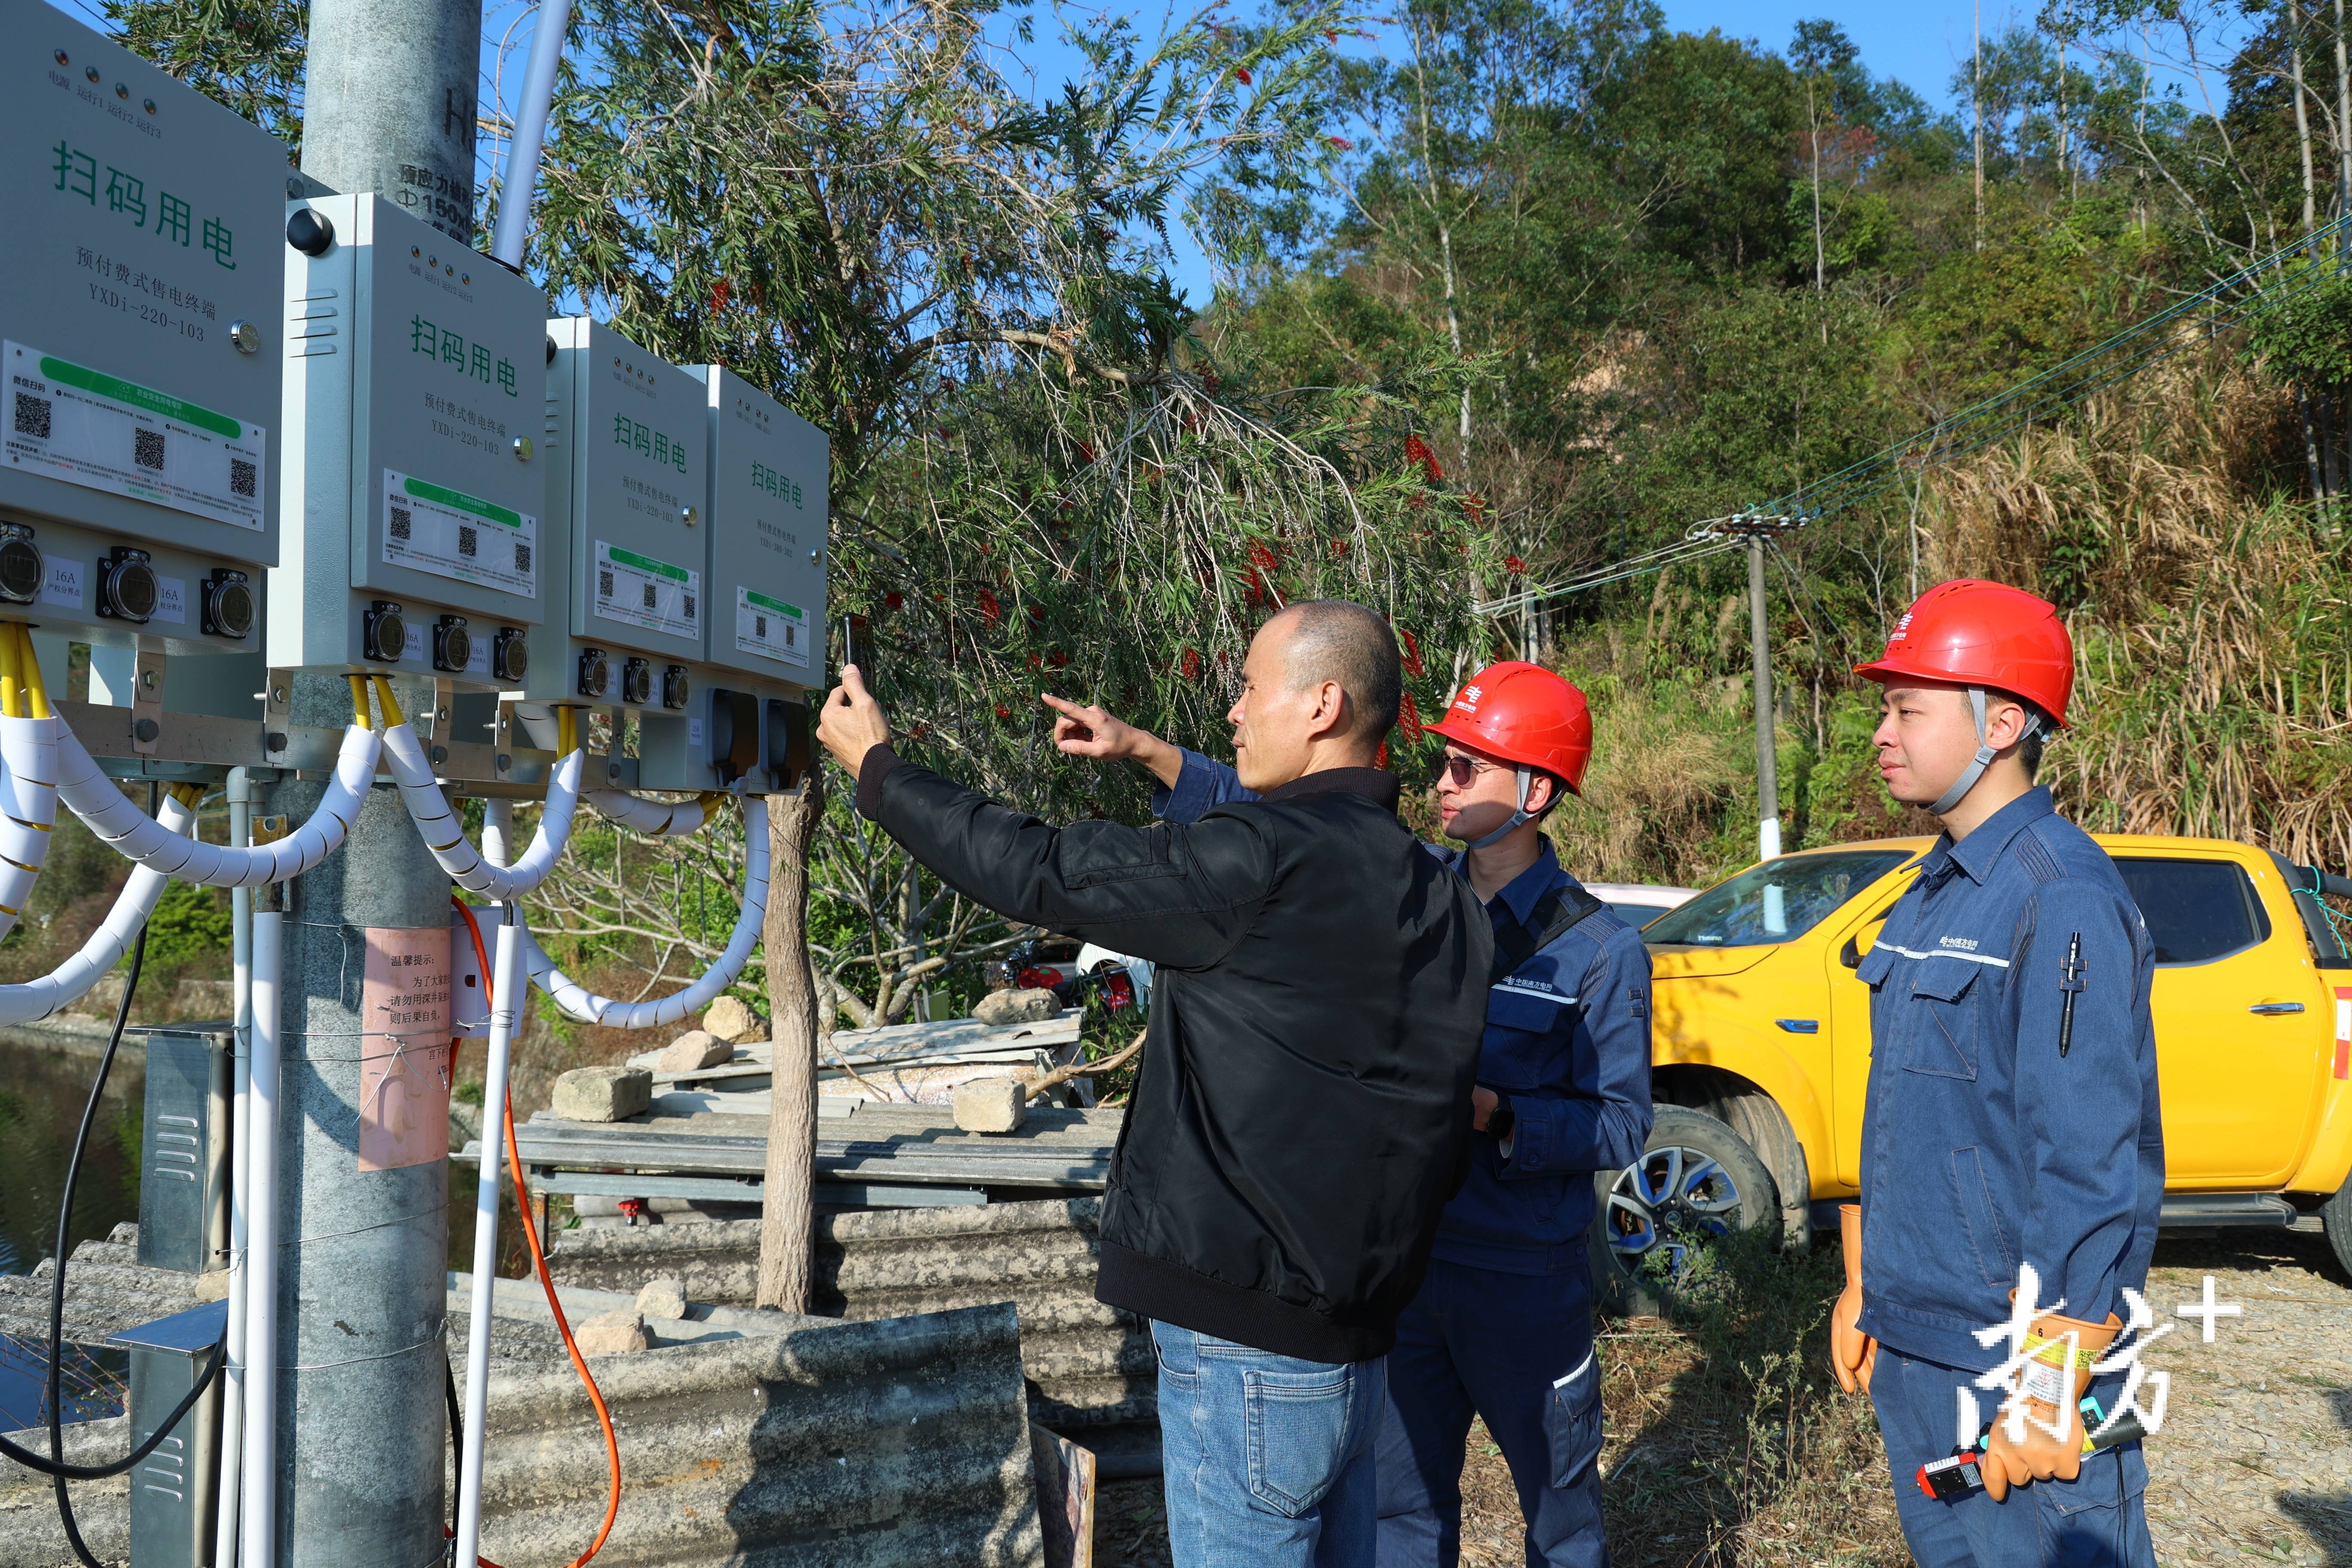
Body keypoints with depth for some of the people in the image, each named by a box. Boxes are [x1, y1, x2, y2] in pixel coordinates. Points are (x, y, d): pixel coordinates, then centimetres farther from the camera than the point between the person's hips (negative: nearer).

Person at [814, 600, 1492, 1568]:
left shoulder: (1272, 861, -19)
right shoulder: (1430, 895, 9)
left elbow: (1040, 875, -13)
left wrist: (877, 769, 1)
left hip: (1251, 1343, -9)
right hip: (1354, 1330, 9)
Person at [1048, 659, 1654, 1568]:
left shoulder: (1600, 951, -12)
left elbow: (1622, 1125, -12)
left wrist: (1492, 1114, -26)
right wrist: (1144, 751, -10)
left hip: (1525, 1283, -4)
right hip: (1401, 1259, 4)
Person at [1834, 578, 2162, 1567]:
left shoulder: (2063, 900, -17)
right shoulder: (1931, 897, 12)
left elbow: (2093, 1170, -21)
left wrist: (2049, 1392, -22)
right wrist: (1861, 1291, 19)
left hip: (2017, 1356, -9)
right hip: (1910, 1348, 9)